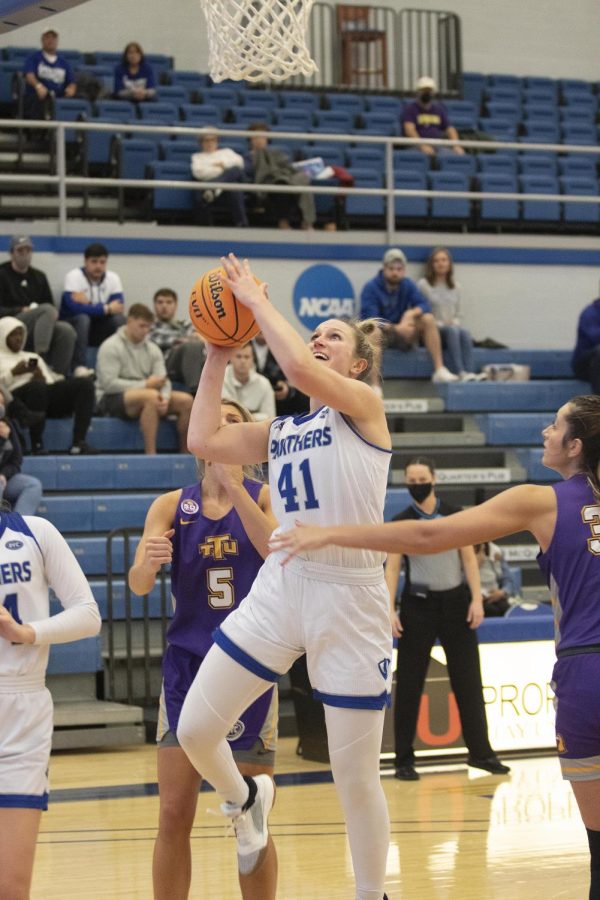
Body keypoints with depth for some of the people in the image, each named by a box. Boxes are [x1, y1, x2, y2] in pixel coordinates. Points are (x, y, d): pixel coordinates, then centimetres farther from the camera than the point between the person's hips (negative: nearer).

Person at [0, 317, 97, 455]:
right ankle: (37, 444, -36)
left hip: (46, 393, 6)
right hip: (16, 395, -6)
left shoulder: (33, 356, 35)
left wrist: (43, 378, 0)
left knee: (85, 383, -19)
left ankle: (79, 442, -31)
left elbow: (53, 381, 21)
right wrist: (13, 373, -5)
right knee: (37, 385, -42)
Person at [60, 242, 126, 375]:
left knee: (119, 319, -23)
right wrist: (107, 309, -25)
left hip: (98, 329, 4)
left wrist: (89, 305, -26)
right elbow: (75, 307, -30)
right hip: (72, 324, -4)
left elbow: (119, 307, -15)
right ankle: (80, 366, -35)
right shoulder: (74, 277, -15)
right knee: (82, 318, -36)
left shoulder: (113, 278, -2)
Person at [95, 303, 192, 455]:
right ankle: (150, 455, -39)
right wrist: (145, 384, -17)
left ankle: (185, 453, -2)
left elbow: (163, 380, 3)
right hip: (110, 400, -7)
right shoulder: (111, 347, -8)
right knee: (151, 396, -37)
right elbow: (109, 384, -18)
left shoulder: (152, 348, 12)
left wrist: (165, 398, -21)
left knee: (185, 400, -13)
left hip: (145, 399, 7)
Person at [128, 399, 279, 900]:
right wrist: (149, 561, -29)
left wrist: (233, 485, -24)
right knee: (174, 815, -2)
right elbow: (138, 585, -6)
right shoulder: (171, 506, 4)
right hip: (187, 665, 2)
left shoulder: (265, 496, 0)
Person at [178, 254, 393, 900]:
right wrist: (217, 355, 11)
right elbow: (203, 440, 6)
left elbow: (299, 369, -20)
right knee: (194, 730, -3)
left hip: (350, 598, -5)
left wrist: (258, 302, -8)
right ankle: (245, 799, 30)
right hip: (280, 587, 5)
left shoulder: (364, 405, -2)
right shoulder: (279, 431, 16)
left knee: (356, 778, 1)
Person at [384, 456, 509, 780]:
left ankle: (480, 751, 12)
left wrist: (476, 599, -7)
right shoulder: (401, 522, -1)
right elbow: (391, 568, -5)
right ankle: (404, 759, 6)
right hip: (418, 605, -1)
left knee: (468, 680, 4)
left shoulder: (454, 515, 2)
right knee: (409, 685, 0)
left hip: (455, 602, 1)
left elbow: (469, 558, 2)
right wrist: (390, 610, -14)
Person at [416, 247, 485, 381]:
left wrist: (454, 323, -1)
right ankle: (460, 373, -53)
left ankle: (470, 372, -50)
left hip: (452, 327, 4)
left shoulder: (455, 287, 19)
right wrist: (439, 324, -12)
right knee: (452, 331, -36)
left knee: (465, 333, -31)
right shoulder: (423, 285, 2)